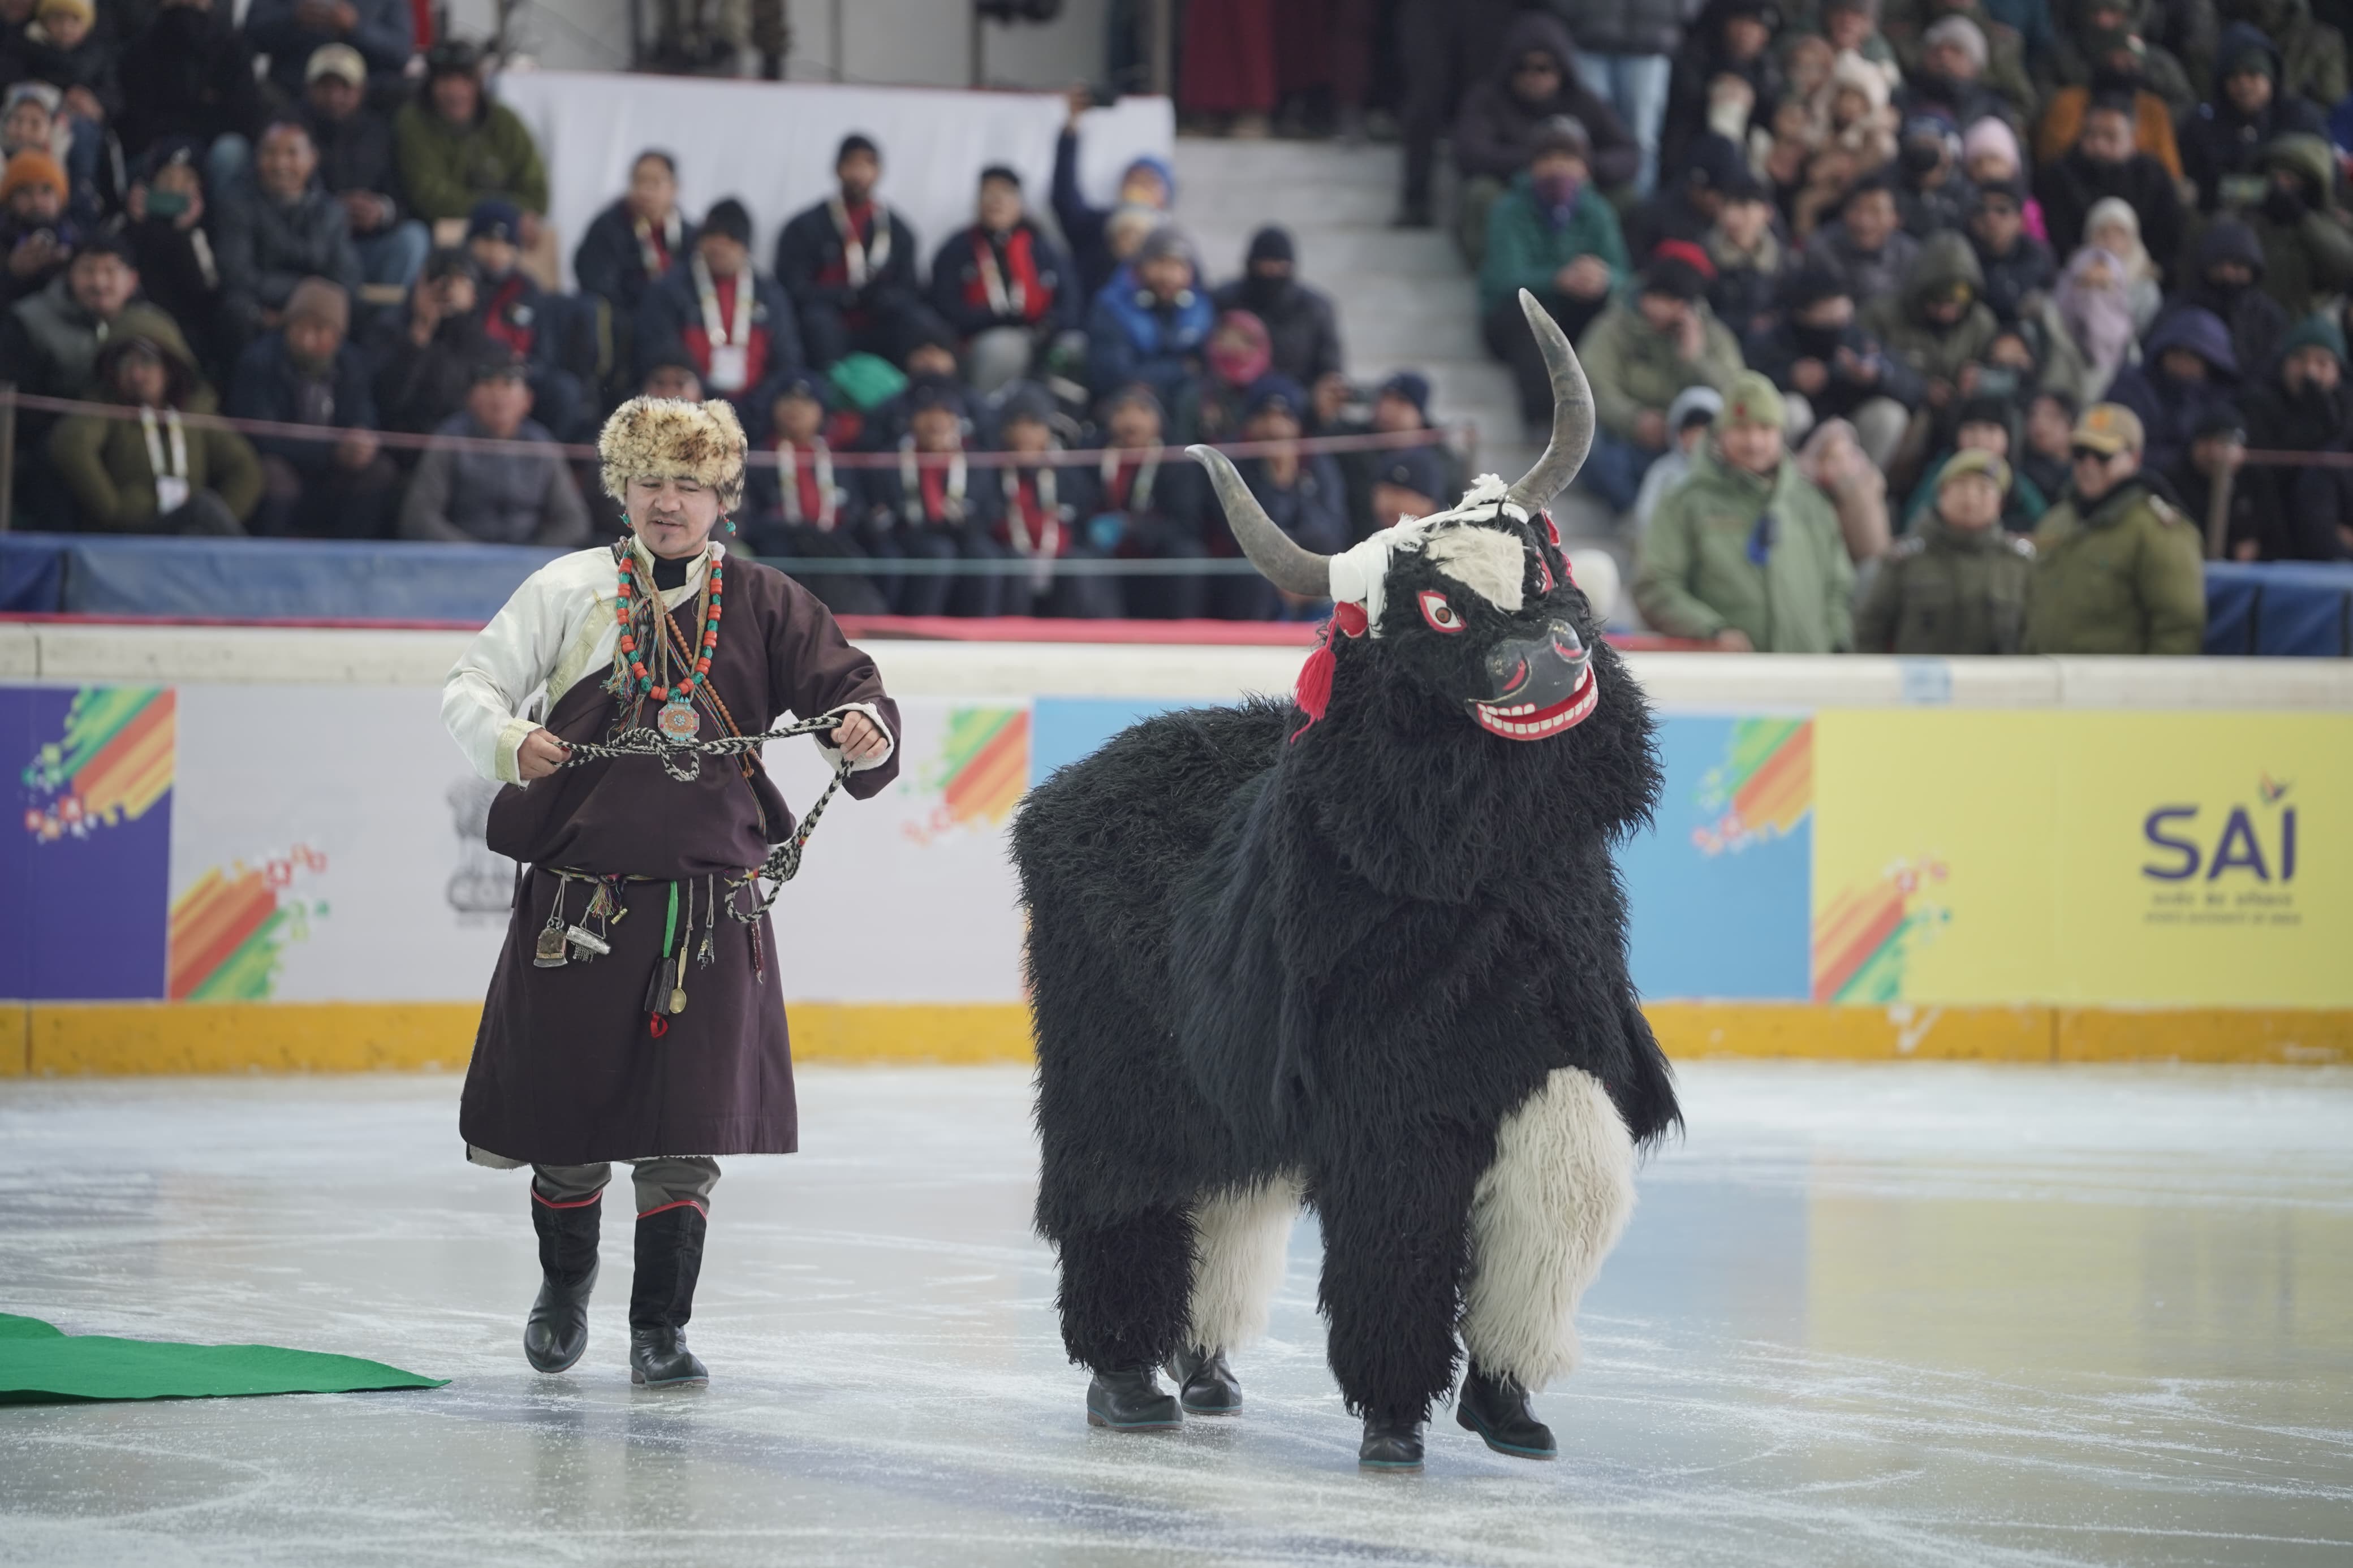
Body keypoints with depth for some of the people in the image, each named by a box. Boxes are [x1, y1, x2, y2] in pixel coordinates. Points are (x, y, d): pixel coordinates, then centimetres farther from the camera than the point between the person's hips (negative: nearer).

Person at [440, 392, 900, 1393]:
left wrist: (866, 731, -22)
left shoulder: (760, 604, 6)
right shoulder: (570, 590, 4)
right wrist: (507, 739, -17)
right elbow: (469, 687, 5)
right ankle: (563, 1288, 34)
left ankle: (661, 1326, 8)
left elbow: (844, 687, 1)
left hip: (710, 904, 0)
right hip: (576, 891, 0)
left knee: (686, 1130, -4)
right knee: (568, 1117, 8)